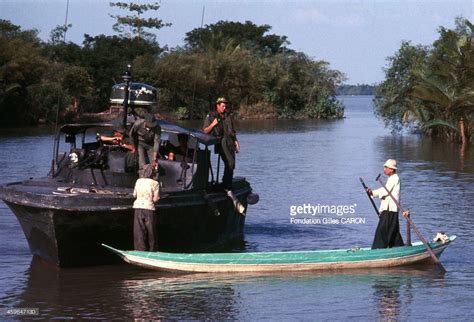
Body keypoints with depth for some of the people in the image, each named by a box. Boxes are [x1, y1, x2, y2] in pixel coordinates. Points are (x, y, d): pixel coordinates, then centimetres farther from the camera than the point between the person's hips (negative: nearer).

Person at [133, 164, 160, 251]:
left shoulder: (138, 181, 3)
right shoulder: (155, 183, -8)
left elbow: (134, 195, 12)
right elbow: (156, 199, -8)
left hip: (138, 208, 3)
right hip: (149, 208, -3)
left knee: (139, 232, 5)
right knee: (150, 232, 9)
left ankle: (141, 251, 1)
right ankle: (151, 251, 16)